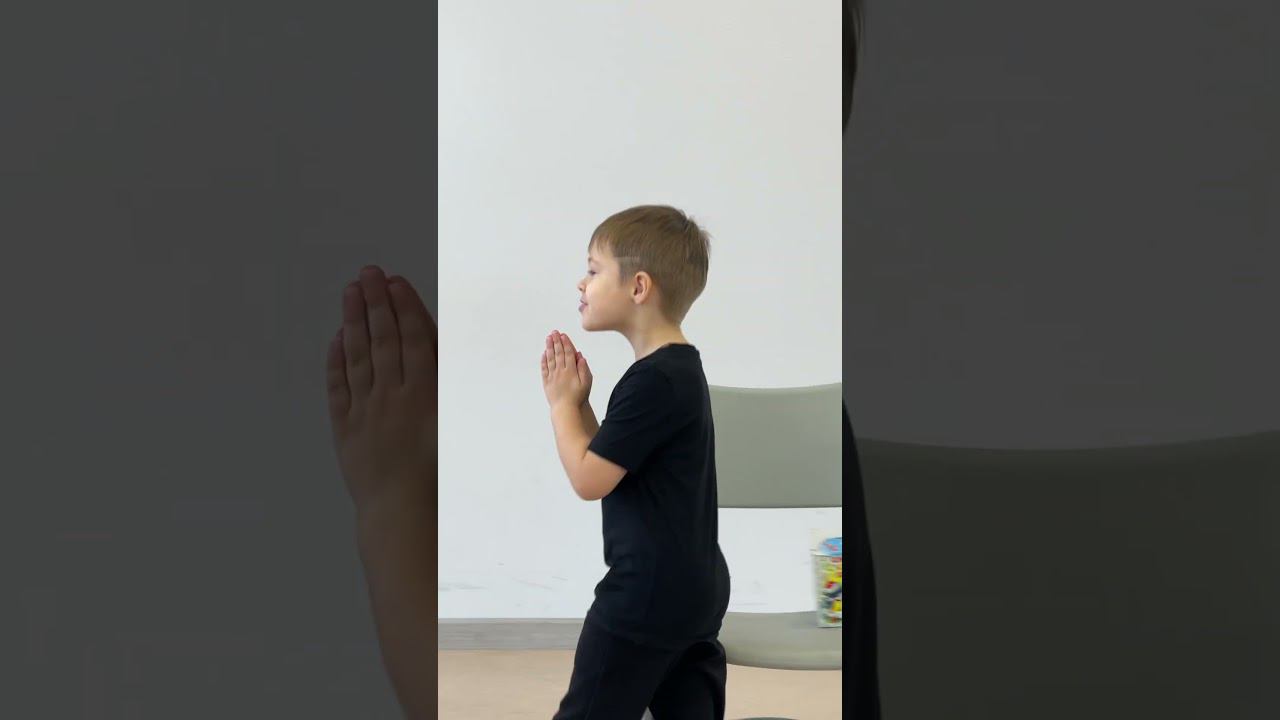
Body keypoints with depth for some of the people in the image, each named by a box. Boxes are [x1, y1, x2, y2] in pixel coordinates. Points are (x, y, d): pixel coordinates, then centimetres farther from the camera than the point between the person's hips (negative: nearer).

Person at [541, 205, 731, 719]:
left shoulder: (653, 380, -21)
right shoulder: (678, 369, 12)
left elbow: (588, 480, -19)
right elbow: (610, 463, 16)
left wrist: (561, 402, -6)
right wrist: (577, 400, 4)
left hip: (648, 592, -10)